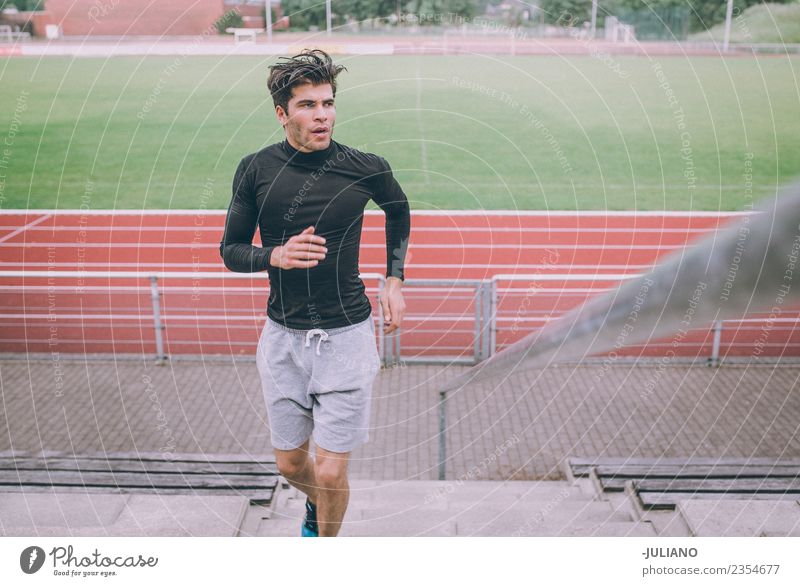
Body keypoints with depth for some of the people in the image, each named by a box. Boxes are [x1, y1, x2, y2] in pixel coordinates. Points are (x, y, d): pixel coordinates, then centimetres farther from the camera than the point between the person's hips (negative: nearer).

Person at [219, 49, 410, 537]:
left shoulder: (366, 168, -8)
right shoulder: (256, 170, -4)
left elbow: (399, 208, 15)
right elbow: (231, 249, 4)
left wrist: (395, 281, 10)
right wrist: (276, 255, -18)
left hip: (346, 335, -2)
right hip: (282, 336, 2)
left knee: (330, 472, -1)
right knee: (290, 464, 16)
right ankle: (316, 504, 52)